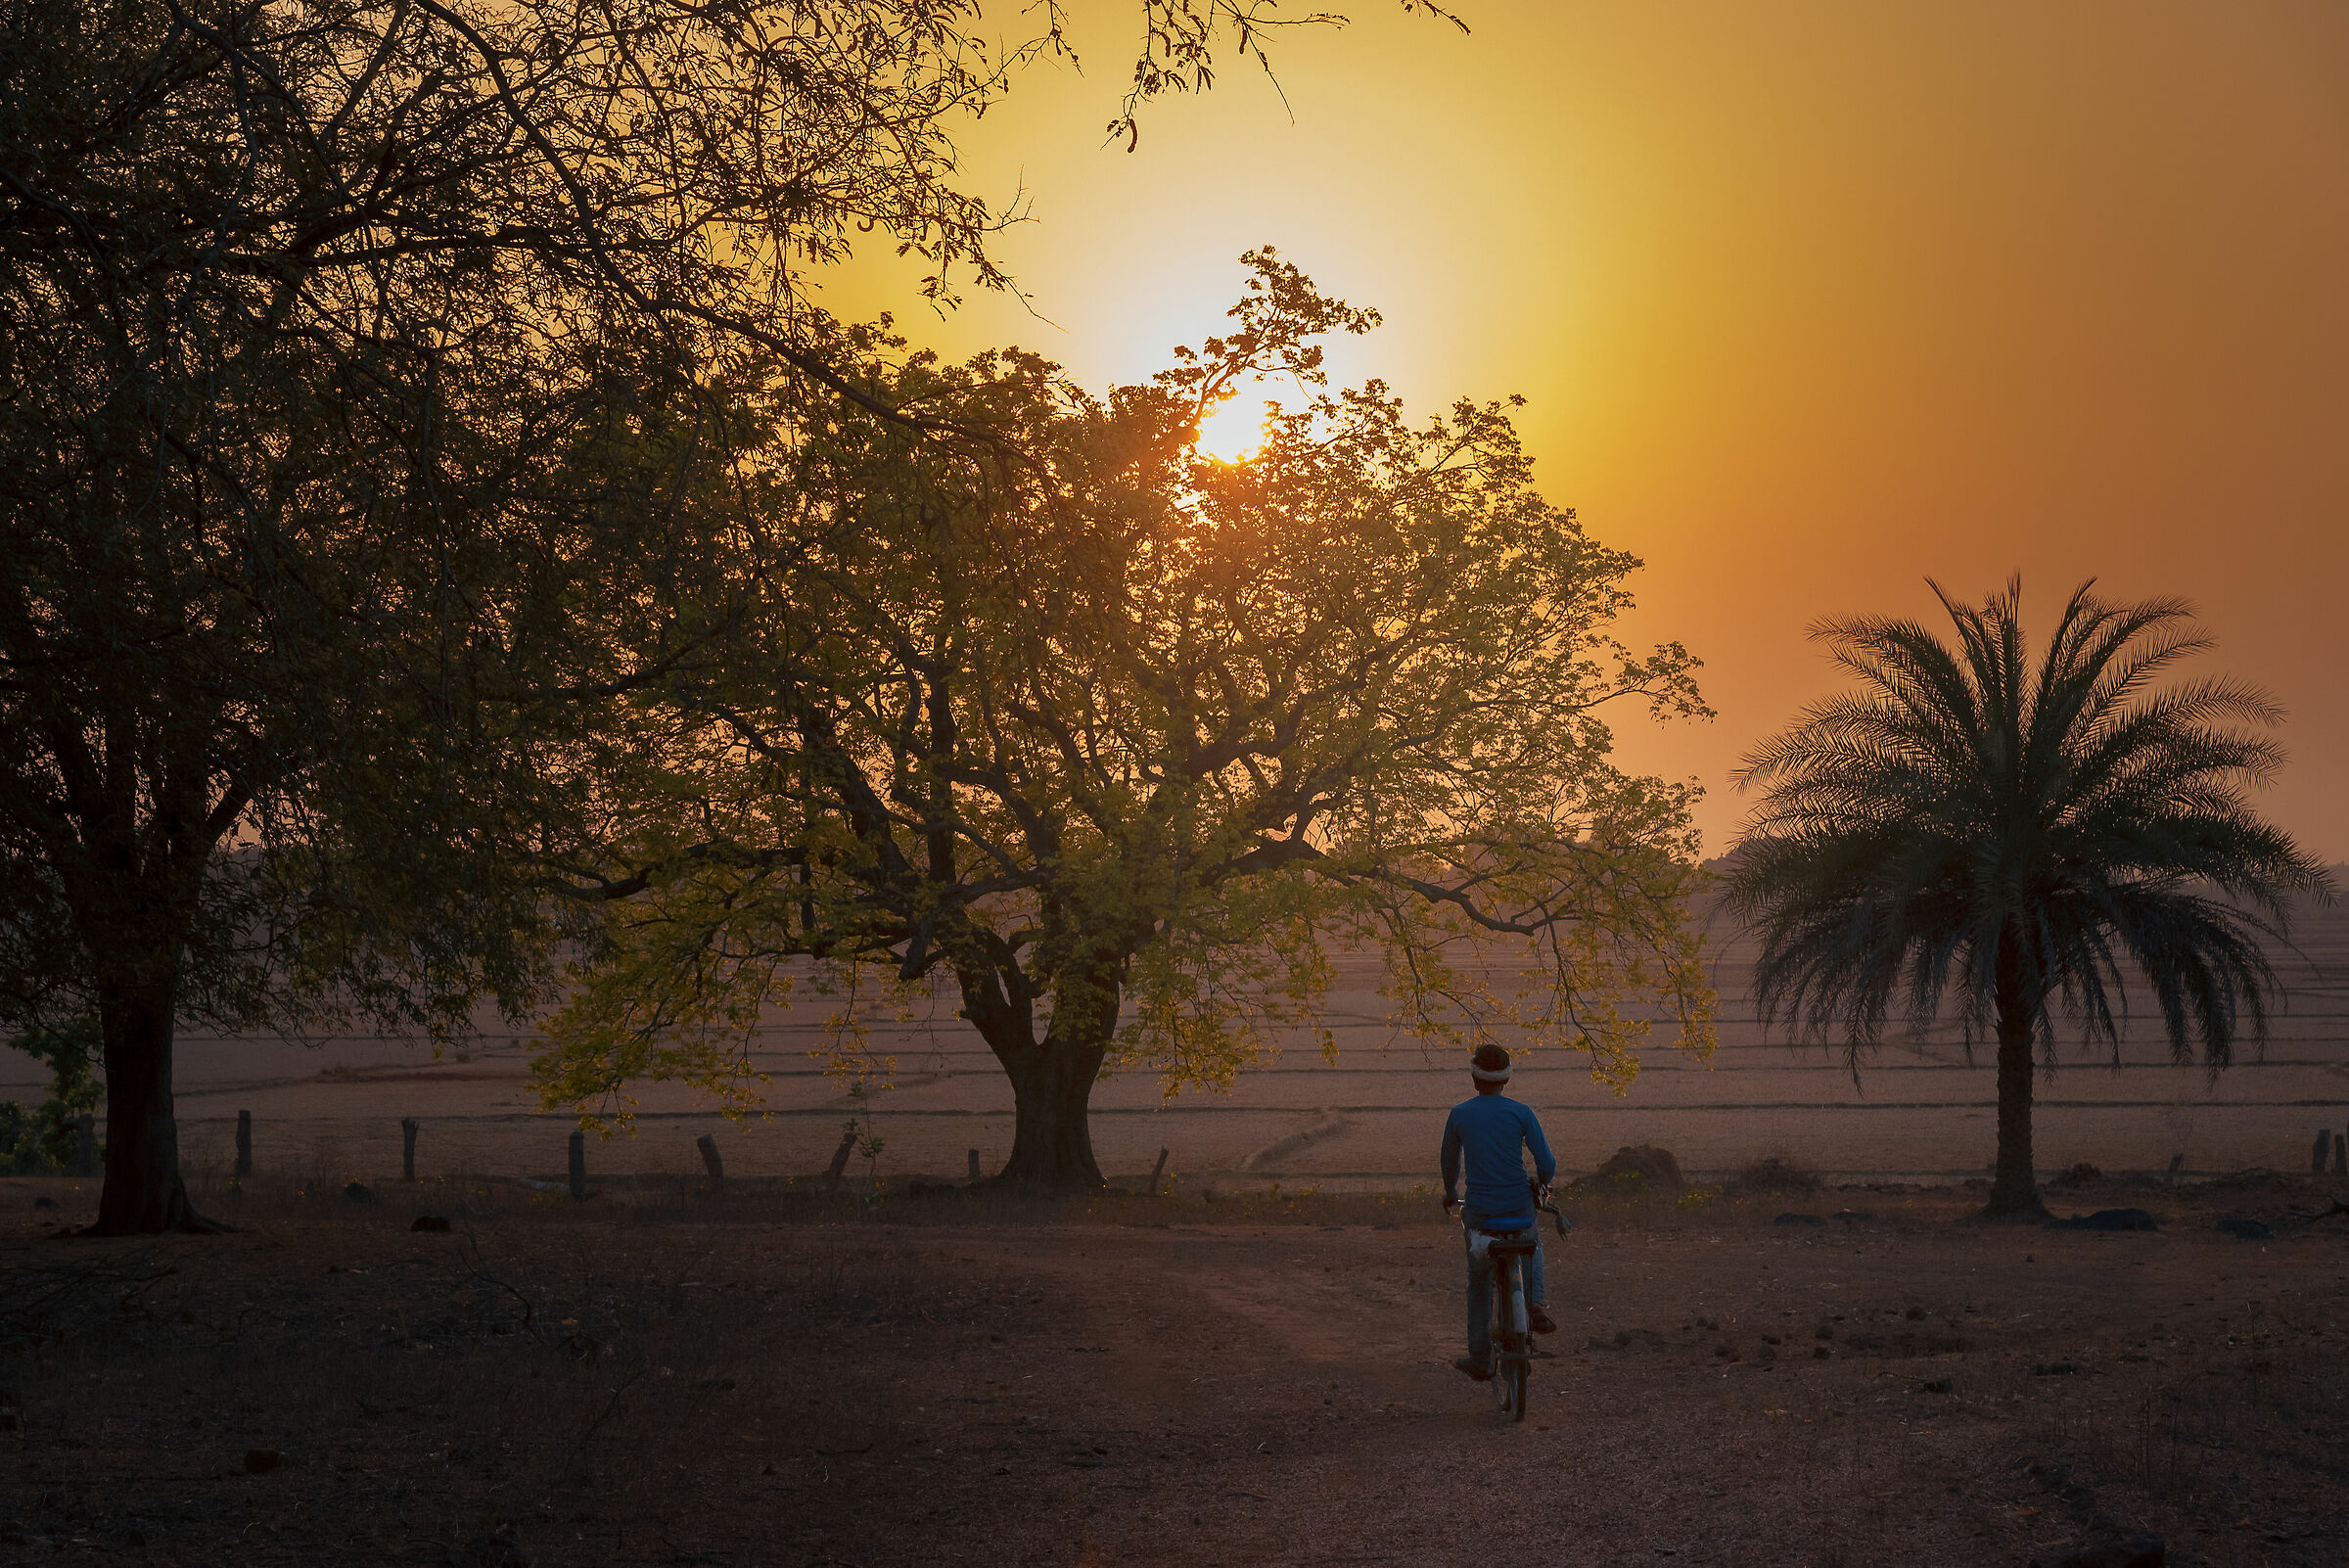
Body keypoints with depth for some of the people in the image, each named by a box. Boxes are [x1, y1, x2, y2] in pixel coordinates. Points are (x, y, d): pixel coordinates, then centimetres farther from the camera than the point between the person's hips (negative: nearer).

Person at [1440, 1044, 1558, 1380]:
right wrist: (1540, 1184, 19)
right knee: (1532, 1245, 33)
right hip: (1519, 1206, 0)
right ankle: (1536, 1301, 8)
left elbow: (1449, 1162, 13)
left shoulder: (1459, 1115, -1)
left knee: (1479, 1285, 16)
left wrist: (1450, 1195, 33)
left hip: (1478, 1210, 0)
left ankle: (1481, 1359, 18)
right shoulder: (1521, 1113, -4)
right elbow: (1547, 1163, -4)